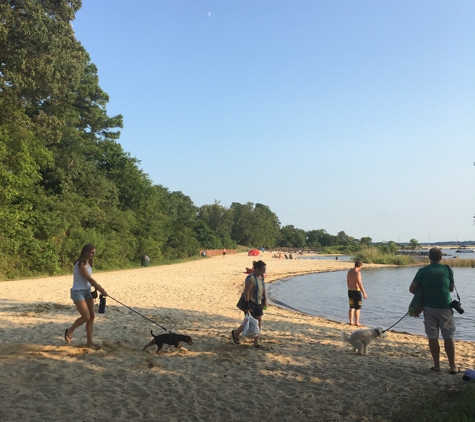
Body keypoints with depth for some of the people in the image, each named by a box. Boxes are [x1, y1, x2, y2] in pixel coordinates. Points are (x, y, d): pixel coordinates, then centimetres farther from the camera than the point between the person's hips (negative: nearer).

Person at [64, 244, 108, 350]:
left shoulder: (88, 263, 9)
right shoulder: (81, 264, -18)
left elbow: (89, 280, 7)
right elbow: (89, 279, -19)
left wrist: (98, 288, -9)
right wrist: (102, 290, -15)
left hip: (87, 291, 9)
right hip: (78, 292, -8)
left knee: (92, 316, 5)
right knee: (86, 317, -10)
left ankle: (89, 341, 12)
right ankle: (70, 331, 16)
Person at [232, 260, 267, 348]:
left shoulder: (261, 276, -1)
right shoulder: (251, 279, -27)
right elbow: (246, 292, -25)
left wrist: (265, 299, 13)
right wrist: (247, 307, -24)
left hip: (258, 302, 8)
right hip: (250, 302, -8)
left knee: (259, 320, 5)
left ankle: (256, 342, 15)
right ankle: (235, 333, 28)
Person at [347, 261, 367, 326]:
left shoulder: (349, 272, 8)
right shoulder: (357, 272, -17)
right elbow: (360, 283, -22)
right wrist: (364, 293, -19)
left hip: (350, 291, 8)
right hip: (356, 291, -8)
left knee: (352, 307, 14)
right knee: (357, 308, 0)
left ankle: (351, 322, 16)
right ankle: (357, 323, 1)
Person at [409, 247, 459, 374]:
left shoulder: (422, 271, -4)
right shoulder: (447, 269, -4)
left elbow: (412, 289, -4)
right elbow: (451, 288, 6)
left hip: (429, 307, 1)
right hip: (445, 308, 0)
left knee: (432, 337, 6)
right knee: (448, 337, 7)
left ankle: (437, 365, 11)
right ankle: (453, 366, 9)